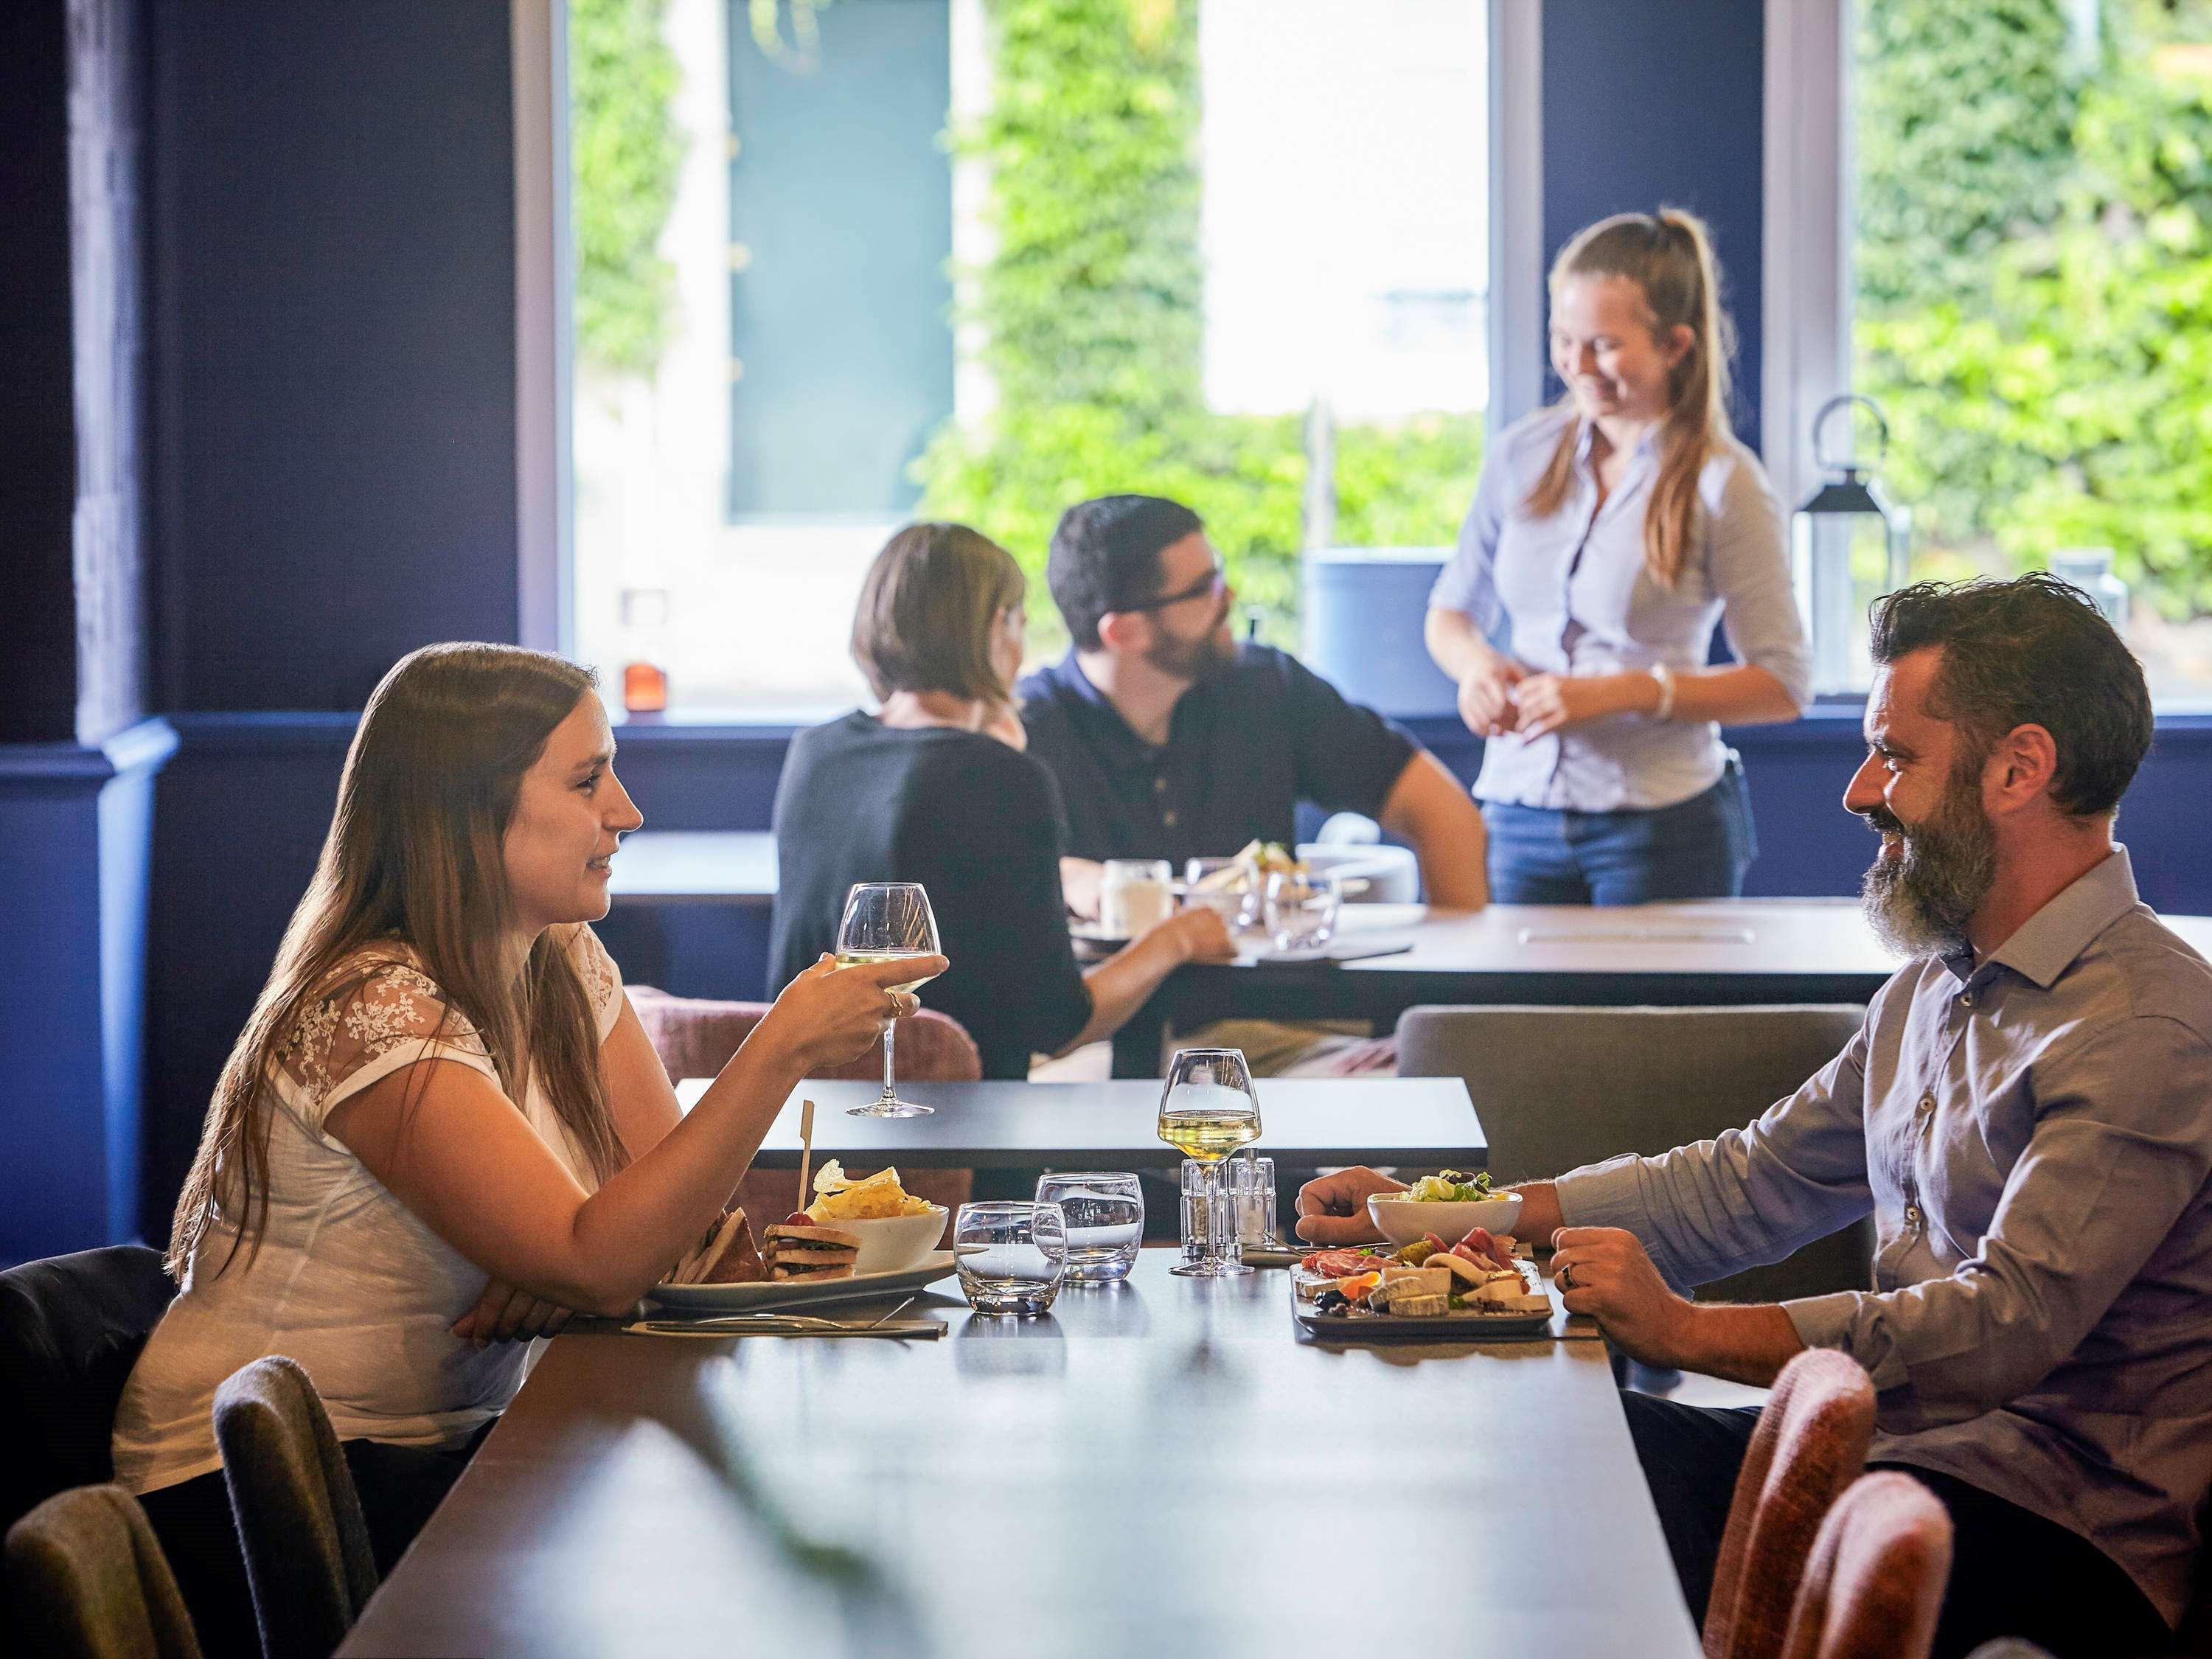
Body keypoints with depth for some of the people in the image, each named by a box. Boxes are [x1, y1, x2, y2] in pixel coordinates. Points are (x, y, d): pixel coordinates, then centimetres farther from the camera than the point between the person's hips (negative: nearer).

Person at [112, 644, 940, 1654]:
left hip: (445, 1443, 8)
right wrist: (784, 1047, -30)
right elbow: (597, 1265, -26)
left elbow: (648, 1209, 1)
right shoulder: (373, 1011, -21)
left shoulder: (565, 963, 6)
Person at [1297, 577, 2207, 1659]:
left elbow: (2006, 1323, -25)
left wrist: (1689, 1330, -27)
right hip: (1901, 1446, 9)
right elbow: (1748, 1183, 19)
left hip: (2063, 1514, -9)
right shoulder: (1933, 990, 17)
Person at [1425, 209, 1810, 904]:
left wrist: (1627, 692, -17)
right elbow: (1451, 611, 18)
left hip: (1661, 827, -3)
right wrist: (1474, 663, -6)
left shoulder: (1722, 484, -7)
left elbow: (1782, 685, -7)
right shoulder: (1522, 453, 6)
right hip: (1518, 814, 3)